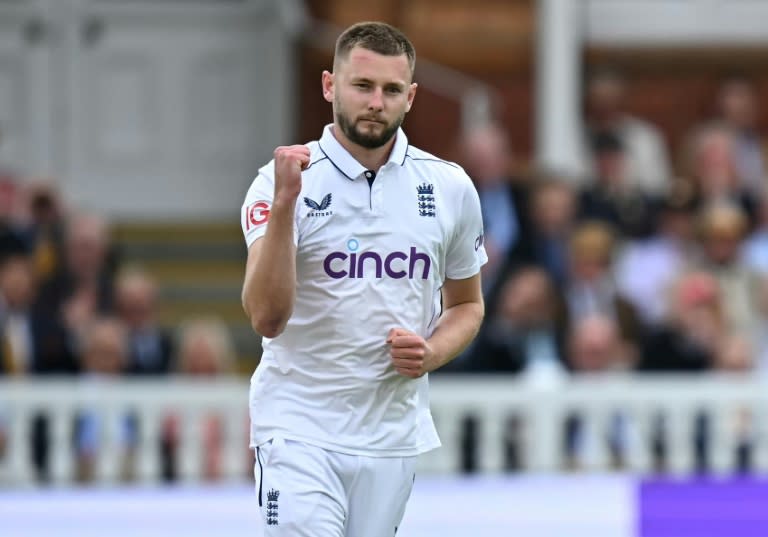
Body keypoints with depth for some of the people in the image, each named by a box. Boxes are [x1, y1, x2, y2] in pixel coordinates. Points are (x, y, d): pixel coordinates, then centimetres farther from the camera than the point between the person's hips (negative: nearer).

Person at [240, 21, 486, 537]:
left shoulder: (451, 188, 4)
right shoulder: (284, 180, -8)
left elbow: (467, 305, 18)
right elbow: (267, 318, -19)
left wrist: (431, 354, -4)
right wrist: (284, 204, -29)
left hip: (394, 433, 4)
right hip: (298, 430, -4)